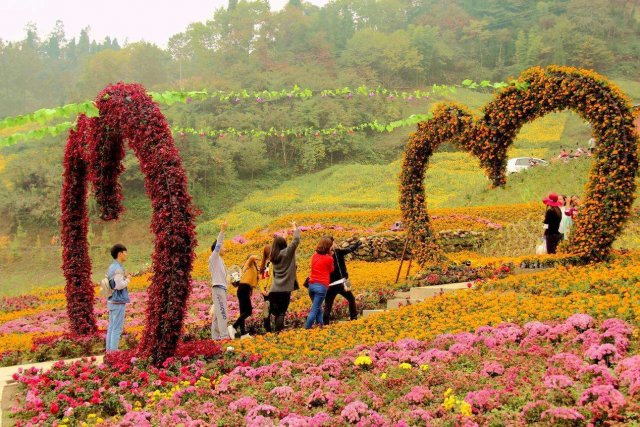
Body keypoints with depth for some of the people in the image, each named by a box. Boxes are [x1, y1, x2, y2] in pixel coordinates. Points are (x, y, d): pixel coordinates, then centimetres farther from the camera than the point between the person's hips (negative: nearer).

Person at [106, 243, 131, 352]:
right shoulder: (118, 268, -16)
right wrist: (128, 279, -6)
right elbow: (119, 285, -22)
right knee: (117, 329, -5)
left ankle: (109, 351, 16)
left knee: (111, 328, 12)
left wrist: (124, 278, 10)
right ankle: (113, 352, -4)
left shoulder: (111, 267, 12)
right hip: (118, 302, -9)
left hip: (111, 301, 9)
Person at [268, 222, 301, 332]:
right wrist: (295, 227, 11)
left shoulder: (273, 256, 11)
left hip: (274, 289, 5)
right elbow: (296, 240, -4)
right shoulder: (287, 252, -5)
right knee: (281, 312, -5)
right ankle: (278, 331, -13)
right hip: (285, 289, -5)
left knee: (276, 312, 12)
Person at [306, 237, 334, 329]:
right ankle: (306, 328, -7)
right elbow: (331, 270, 10)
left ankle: (320, 325, 23)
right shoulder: (329, 258, -5)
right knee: (314, 310, -4)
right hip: (321, 286, -6)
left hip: (311, 284, 6)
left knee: (318, 307, 22)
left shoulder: (315, 256, 10)